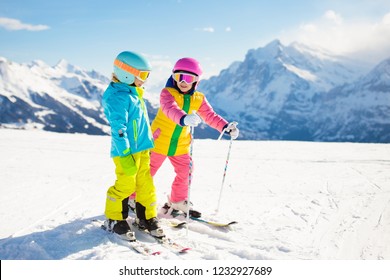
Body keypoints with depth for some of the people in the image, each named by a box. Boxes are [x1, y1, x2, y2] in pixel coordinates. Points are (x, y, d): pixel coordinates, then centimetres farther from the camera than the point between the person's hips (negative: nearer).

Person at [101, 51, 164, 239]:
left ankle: (147, 218, 24)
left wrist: (148, 142, 27)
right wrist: (124, 154, -25)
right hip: (127, 152, -9)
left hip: (142, 149, 9)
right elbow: (118, 127, -22)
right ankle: (114, 220, 15)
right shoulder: (118, 96, -16)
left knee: (146, 185, 12)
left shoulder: (135, 93, 15)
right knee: (125, 185, -2)